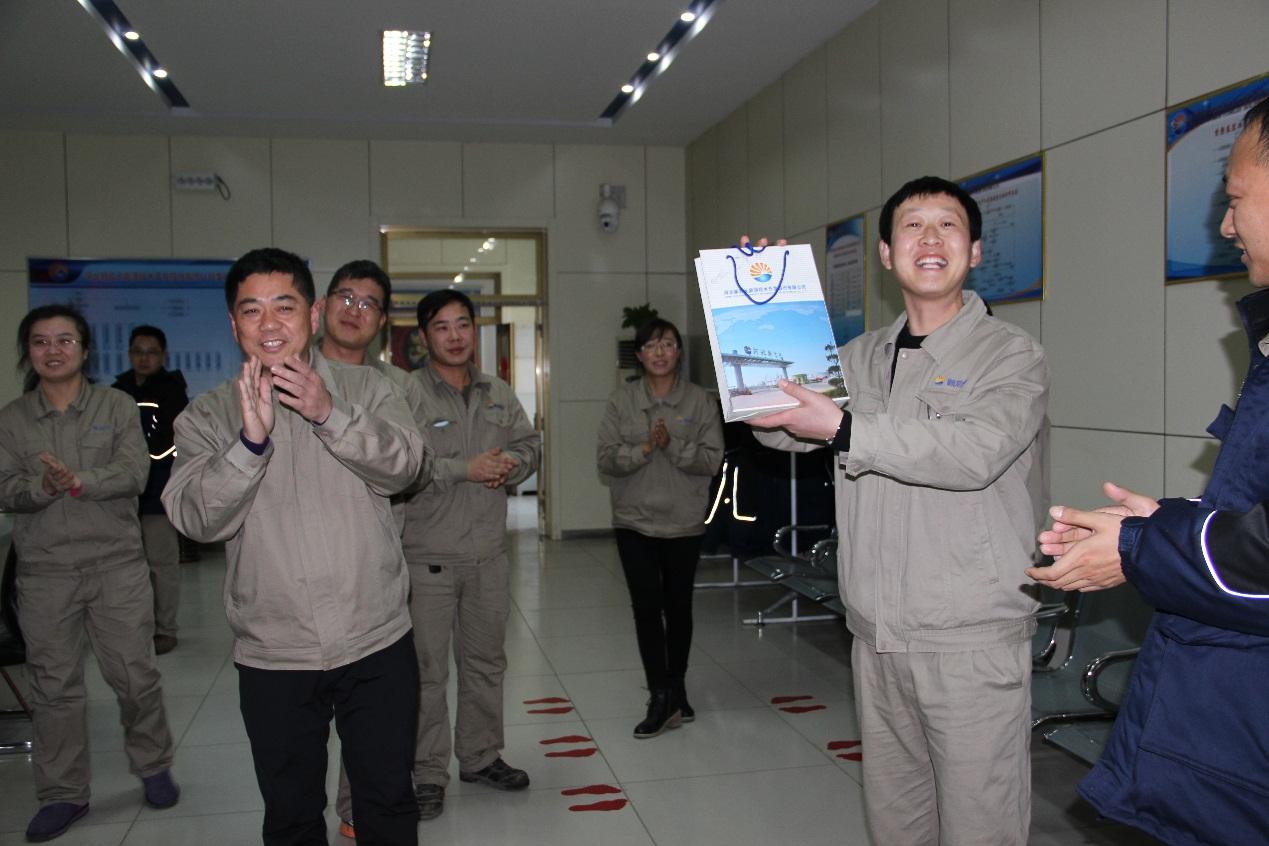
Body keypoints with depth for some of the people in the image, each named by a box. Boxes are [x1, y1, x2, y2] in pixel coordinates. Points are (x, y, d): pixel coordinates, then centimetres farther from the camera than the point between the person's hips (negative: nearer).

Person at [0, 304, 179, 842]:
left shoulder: (117, 406, 3)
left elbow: (134, 472, -10)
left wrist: (80, 482, -26)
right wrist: (43, 487, -22)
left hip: (116, 563, -1)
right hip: (44, 571, 2)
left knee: (136, 676, 4)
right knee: (54, 685, 7)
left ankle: (153, 768, 25)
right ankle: (63, 794, 20)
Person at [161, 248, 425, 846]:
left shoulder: (364, 389, 2)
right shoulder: (206, 416, 1)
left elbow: (403, 466, -14)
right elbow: (197, 518, -12)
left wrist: (330, 415, -29)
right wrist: (251, 439, -27)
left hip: (378, 645, 0)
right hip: (273, 657, 1)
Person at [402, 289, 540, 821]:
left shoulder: (499, 394, 11)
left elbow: (529, 446, 15)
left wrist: (508, 465, -8)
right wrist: (466, 469, -21)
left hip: (488, 552, 6)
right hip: (427, 556, -6)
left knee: (485, 661, 17)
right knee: (427, 669, 2)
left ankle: (481, 757, 33)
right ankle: (429, 774, 15)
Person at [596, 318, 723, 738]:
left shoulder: (700, 401, 0)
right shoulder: (622, 400, 2)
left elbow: (713, 459, -7)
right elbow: (606, 459, -4)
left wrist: (673, 446, -21)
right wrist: (644, 449, -20)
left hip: (684, 521, 0)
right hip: (634, 520, 0)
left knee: (678, 606, 11)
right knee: (646, 606, -7)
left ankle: (674, 690, 27)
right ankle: (662, 698, -1)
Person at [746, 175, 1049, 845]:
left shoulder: (1011, 355, -4)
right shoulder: (861, 357, 14)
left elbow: (975, 451, -21)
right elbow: (779, 428, 7)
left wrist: (845, 430, -22)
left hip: (970, 639, -5)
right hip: (877, 635, 5)